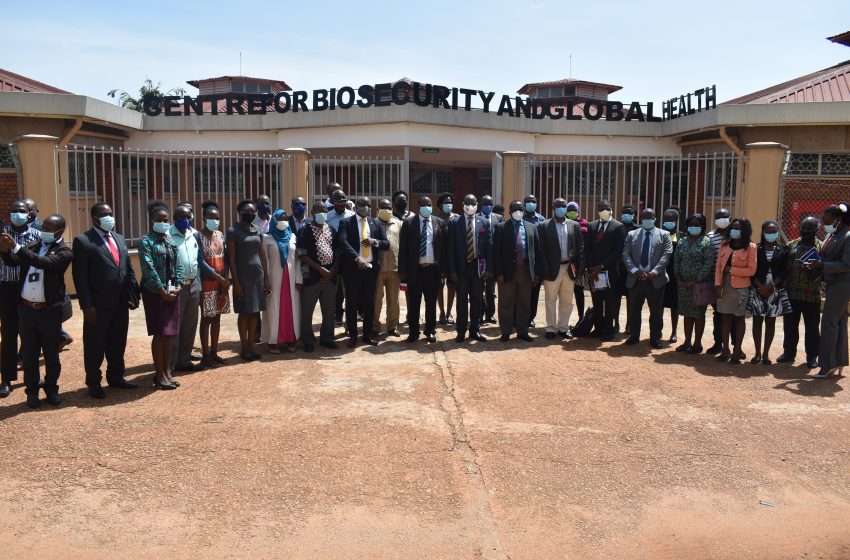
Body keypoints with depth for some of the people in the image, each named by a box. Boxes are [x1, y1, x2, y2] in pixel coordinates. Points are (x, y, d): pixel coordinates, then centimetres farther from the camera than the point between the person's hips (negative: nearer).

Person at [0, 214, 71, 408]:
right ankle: (32, 390, 21)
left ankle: (51, 388, 23)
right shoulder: (33, 245, 8)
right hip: (26, 309, 4)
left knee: (51, 353, 8)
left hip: (50, 311, -4)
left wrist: (16, 247, -31)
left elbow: (45, 262, -25)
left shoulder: (64, 252, -8)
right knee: (29, 354, 10)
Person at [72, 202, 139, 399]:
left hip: (121, 304, 6)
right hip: (98, 306, -6)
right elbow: (79, 276, -11)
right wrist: (87, 305, -15)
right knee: (95, 346, 7)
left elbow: (129, 269, 15)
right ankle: (93, 383, 20)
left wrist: (134, 294, 6)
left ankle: (116, 377, 31)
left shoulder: (119, 239, 13)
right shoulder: (83, 241, -8)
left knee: (118, 344, 16)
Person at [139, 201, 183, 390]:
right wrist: (162, 291, -16)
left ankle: (167, 372, 18)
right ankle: (160, 375, 5)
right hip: (154, 292, -6)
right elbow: (148, 268, -15)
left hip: (171, 292, 6)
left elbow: (178, 266, 10)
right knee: (159, 334, -3)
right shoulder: (146, 240, -7)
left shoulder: (170, 241, 12)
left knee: (169, 334, 9)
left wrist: (178, 286, -5)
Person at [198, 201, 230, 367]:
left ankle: (214, 353, 18)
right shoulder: (198, 236, -9)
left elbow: (226, 257, 8)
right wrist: (219, 278, -17)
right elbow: (201, 262, -15)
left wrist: (225, 278, -4)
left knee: (217, 318, 10)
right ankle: (205, 355, 6)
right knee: (206, 319, -1)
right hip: (207, 283, -6)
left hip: (222, 283, 6)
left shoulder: (220, 234, 9)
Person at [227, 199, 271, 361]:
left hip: (258, 276, 5)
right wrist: (236, 282, -14)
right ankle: (244, 348, 11)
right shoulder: (233, 231, -6)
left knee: (255, 312, 7)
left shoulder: (257, 231, 10)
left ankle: (251, 346, 15)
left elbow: (262, 255, 12)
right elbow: (231, 258, -9)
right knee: (244, 313, 1)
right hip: (243, 277, -5)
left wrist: (266, 278, 7)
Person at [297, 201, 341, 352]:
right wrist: (320, 269, -15)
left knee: (329, 310, 11)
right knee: (307, 310, 1)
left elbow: (337, 252, 12)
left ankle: (326, 337, 24)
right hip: (311, 276, -4)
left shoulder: (331, 230, 12)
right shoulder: (304, 231, -3)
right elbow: (301, 255, -10)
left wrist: (333, 270, -3)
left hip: (330, 276, 4)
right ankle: (308, 341, 13)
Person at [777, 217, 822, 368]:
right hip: (791, 293, 3)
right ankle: (789, 352, 23)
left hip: (812, 295, -3)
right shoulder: (791, 245, 9)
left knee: (812, 327, 5)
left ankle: (812, 356, 16)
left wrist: (816, 273, -20)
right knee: (789, 325, 10)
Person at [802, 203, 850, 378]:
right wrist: (815, 265, 2)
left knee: (829, 322, -8)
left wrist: (822, 265, -23)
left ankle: (827, 365, -3)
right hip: (831, 284, 9)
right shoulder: (830, 235, 12)